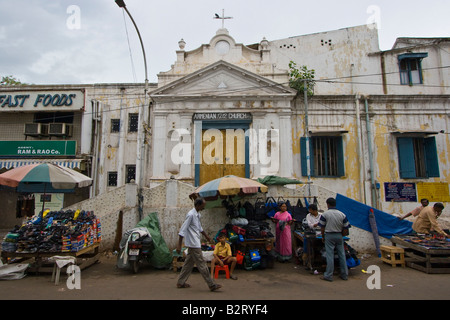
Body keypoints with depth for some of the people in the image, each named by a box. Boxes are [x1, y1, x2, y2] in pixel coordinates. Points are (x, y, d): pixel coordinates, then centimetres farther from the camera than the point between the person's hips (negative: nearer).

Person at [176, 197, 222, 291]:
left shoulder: (198, 215, 11)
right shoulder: (190, 215, -19)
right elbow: (183, 230, -20)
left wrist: (206, 236, 35)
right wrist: (179, 245, -21)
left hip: (195, 243, 10)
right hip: (193, 244, -10)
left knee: (189, 263, 15)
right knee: (202, 264, -4)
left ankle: (181, 282, 26)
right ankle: (212, 285, 2)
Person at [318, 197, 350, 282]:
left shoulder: (325, 214, -8)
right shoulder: (342, 214, 0)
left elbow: (322, 228, -5)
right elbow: (345, 229, 1)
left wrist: (323, 237, 9)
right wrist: (341, 235, 16)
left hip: (329, 235, -3)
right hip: (339, 236, 3)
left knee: (330, 256, 0)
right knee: (342, 255, 12)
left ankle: (328, 276, 5)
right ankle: (344, 275, 21)